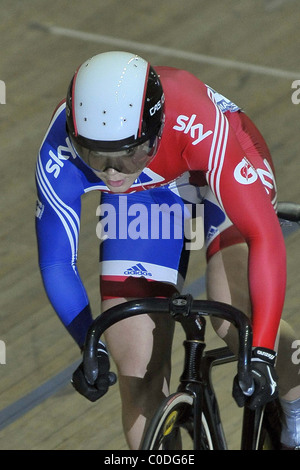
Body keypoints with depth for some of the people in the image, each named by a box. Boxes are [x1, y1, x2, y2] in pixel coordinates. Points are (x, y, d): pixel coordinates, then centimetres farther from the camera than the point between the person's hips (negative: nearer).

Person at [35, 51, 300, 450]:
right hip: (144, 196, 3)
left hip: (219, 173, -3)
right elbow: (56, 264, -22)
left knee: (235, 315, -26)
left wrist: (262, 353, -47)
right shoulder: (59, 156, -34)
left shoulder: (200, 127, -43)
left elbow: (265, 237, -42)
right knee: (139, 372, -6)